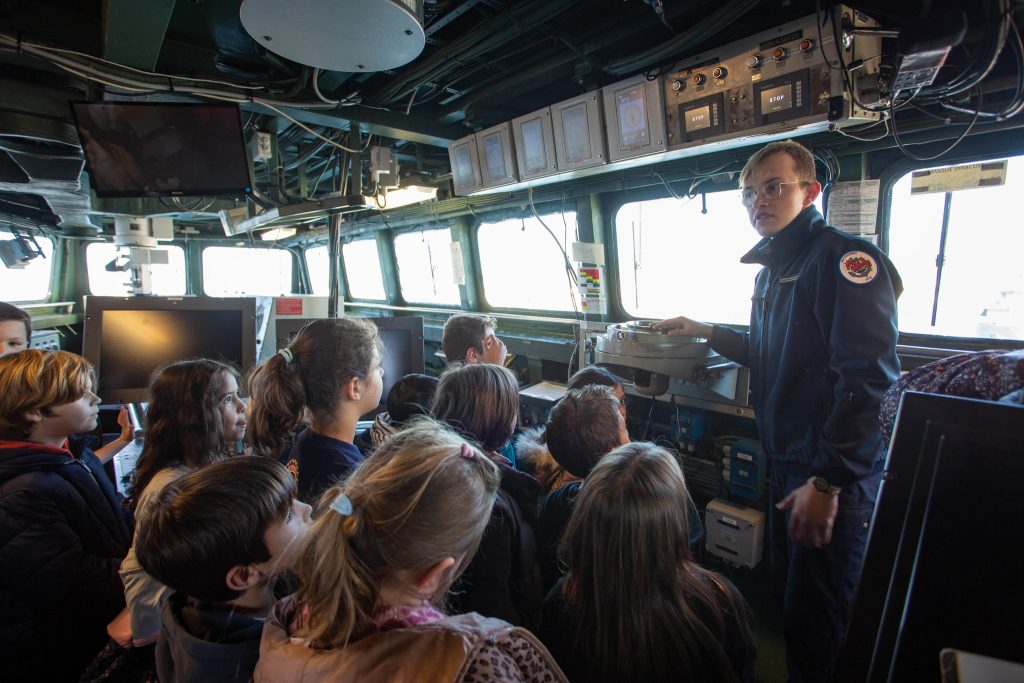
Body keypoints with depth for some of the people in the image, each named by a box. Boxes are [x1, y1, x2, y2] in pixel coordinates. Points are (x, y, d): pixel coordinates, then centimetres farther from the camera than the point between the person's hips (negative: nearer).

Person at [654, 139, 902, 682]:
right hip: (786, 463, 9)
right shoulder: (772, 269, 13)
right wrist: (705, 332, 15)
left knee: (814, 620, 5)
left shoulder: (841, 256, -17)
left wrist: (827, 480, -24)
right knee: (787, 591, 22)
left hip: (834, 474, -9)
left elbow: (868, 375, -25)